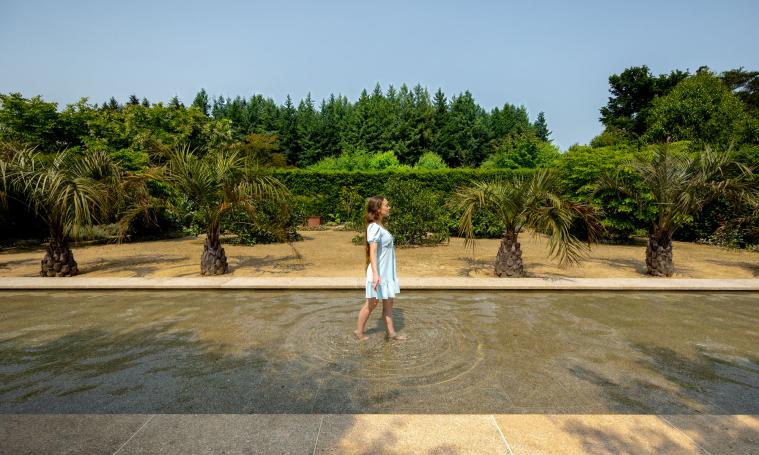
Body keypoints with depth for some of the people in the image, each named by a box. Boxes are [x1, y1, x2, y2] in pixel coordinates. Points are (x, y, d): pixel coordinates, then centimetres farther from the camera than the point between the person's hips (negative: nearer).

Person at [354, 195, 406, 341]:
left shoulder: (381, 226, 8)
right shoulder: (374, 227, -19)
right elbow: (372, 252, -28)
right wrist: (375, 274, -34)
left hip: (387, 272, 8)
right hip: (379, 273, -8)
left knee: (389, 302, 14)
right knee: (372, 303, 7)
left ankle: (390, 332, 25)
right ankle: (359, 331, 25)